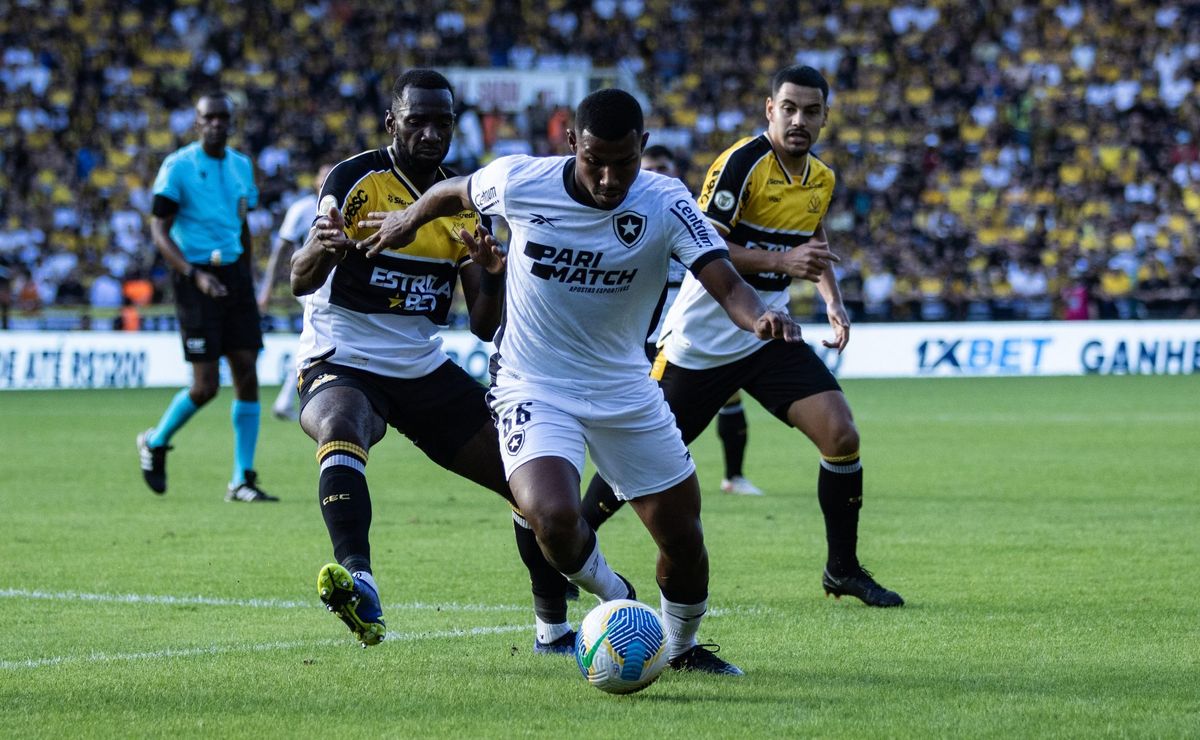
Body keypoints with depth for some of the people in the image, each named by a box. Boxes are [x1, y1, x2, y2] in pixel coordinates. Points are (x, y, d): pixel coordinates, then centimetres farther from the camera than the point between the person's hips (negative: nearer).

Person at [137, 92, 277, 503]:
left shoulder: (241, 166, 12)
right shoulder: (178, 166, -7)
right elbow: (159, 231, -10)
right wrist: (195, 275, -22)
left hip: (234, 274, 6)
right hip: (196, 275, -6)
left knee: (247, 373, -1)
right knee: (206, 385, -9)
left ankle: (242, 480, 3)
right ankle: (155, 442, 19)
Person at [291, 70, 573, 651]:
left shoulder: (463, 202, 5)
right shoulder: (357, 179, -10)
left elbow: (484, 326, 3)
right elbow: (300, 282, -21)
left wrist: (493, 272, -18)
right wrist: (324, 247, -44)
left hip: (425, 369, 6)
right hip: (342, 363, -6)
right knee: (341, 430, -40)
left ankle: (555, 629, 21)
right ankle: (359, 579, -59)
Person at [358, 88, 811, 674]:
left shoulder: (665, 204, -16)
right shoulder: (519, 181, -15)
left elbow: (724, 281, -26)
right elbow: (454, 193, 7)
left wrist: (759, 316, -47)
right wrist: (407, 220, 24)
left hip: (626, 391, 2)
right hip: (533, 388, -2)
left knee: (684, 539, 7)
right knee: (553, 516, -28)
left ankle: (682, 647, 38)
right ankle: (614, 598, 6)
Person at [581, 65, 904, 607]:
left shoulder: (822, 179, 6)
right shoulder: (742, 162, -17)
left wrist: (833, 300, 11)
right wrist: (781, 262, -30)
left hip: (768, 335, 6)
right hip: (702, 337, -6)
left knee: (840, 435, -10)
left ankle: (842, 568, 4)